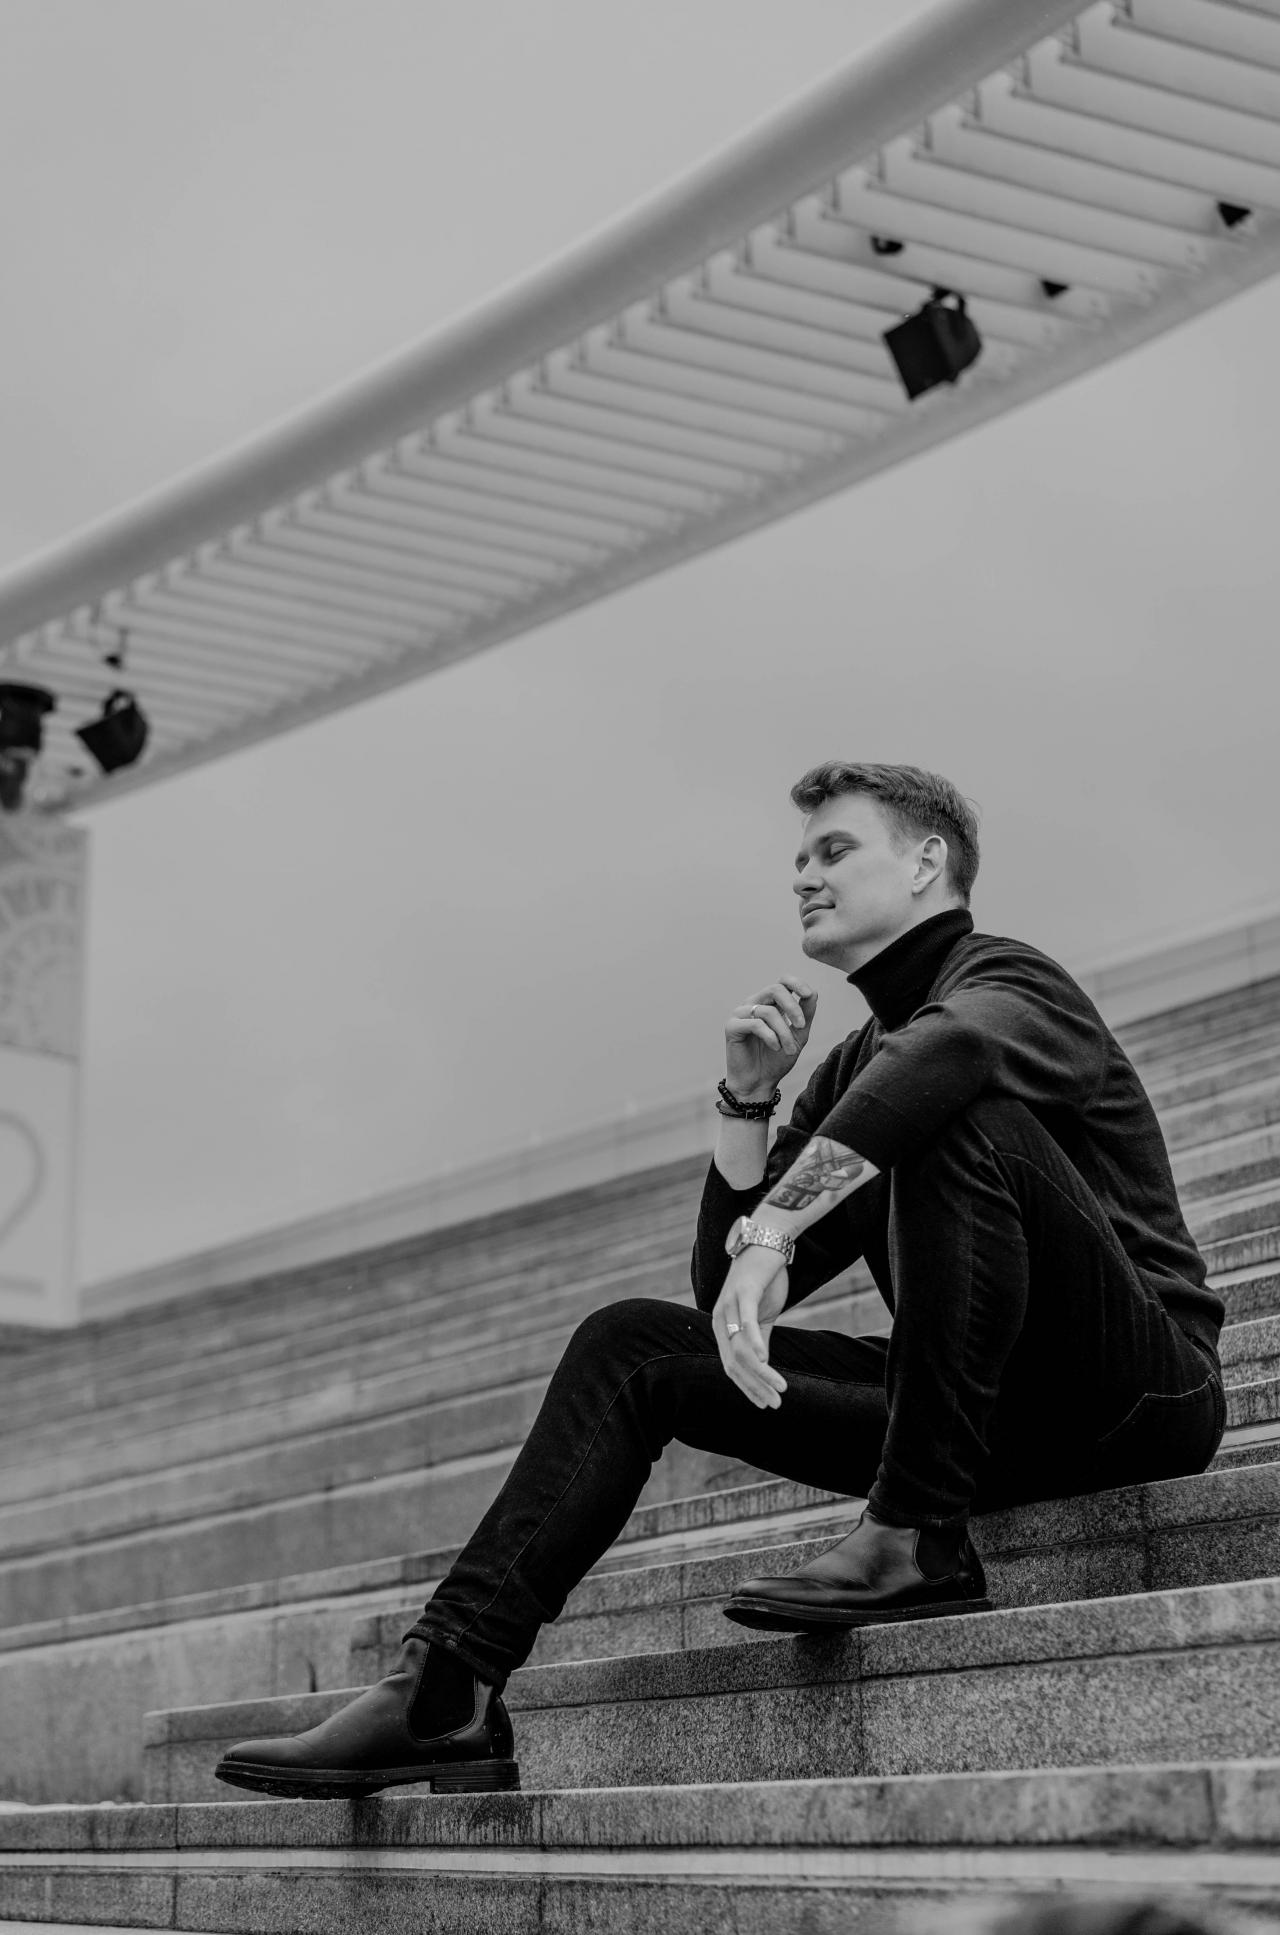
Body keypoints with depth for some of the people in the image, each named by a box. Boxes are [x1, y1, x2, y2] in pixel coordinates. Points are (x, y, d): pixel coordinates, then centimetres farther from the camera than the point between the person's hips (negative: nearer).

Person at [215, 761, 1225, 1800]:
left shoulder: (1011, 981, -3)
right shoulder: (850, 1071, 21)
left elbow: (954, 1045, -33)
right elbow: (726, 1288, 15)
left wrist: (778, 1228, -39)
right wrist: (748, 1096, 4)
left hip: (1147, 1386, -7)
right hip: (988, 1418, 8)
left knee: (960, 1114, -31)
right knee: (632, 1346, 0)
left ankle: (918, 1541, -28)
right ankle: (450, 1692, -12)